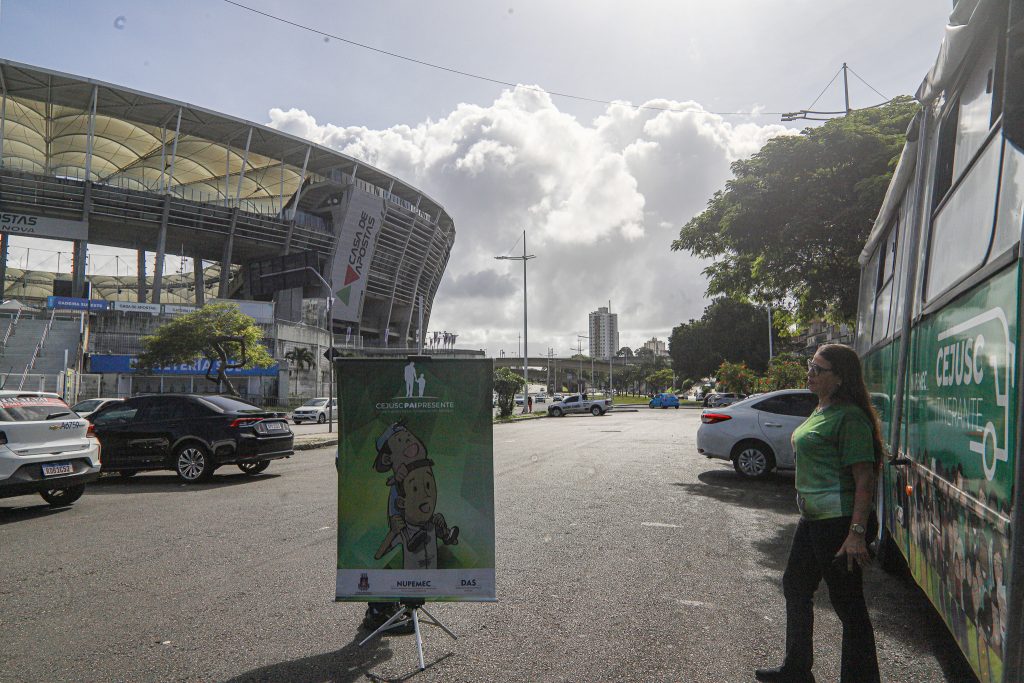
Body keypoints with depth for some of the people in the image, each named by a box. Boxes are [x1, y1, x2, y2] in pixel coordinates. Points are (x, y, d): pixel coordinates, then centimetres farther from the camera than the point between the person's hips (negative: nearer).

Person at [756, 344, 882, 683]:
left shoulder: (849, 417, -17)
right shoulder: (821, 411, 12)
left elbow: (864, 479, -21)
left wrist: (857, 532, -25)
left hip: (839, 521, -11)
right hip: (812, 518, 11)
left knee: (848, 604, 1)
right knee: (795, 587, 20)